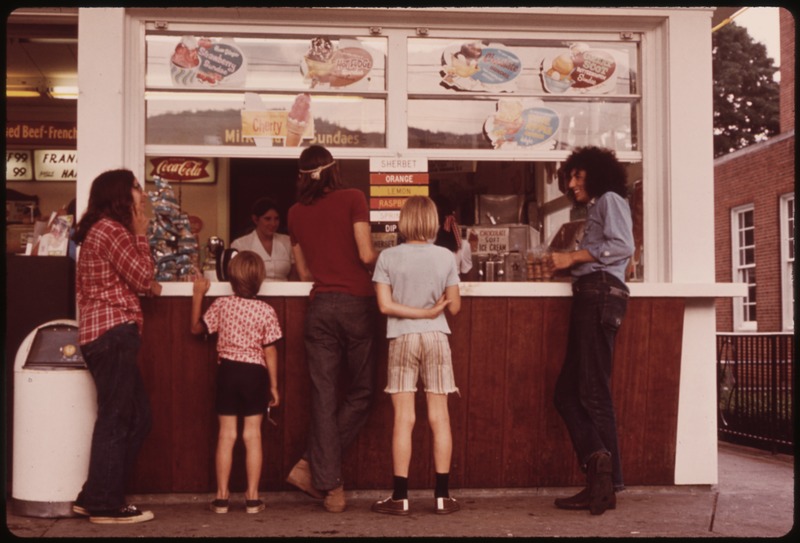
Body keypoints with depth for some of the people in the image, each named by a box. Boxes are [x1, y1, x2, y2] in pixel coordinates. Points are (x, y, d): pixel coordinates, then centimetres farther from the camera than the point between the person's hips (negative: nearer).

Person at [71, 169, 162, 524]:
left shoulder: (102, 229, 23)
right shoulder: (111, 229, -10)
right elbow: (143, 277, -8)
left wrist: (148, 286, 7)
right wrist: (141, 234, 3)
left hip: (107, 335, 10)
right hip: (113, 334, -10)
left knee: (137, 417, 12)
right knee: (115, 420, -6)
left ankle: (94, 497, 17)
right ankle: (105, 505, 0)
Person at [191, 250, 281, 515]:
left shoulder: (221, 305, -4)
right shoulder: (266, 311, -6)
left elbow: (196, 328, 10)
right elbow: (270, 351, -4)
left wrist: (198, 294, 18)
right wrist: (274, 385, 4)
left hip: (228, 371, 1)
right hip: (255, 373, -1)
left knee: (226, 434, 6)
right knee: (253, 434, 5)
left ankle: (222, 496, 10)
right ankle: (252, 497, 8)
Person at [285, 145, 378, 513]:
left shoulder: (296, 213, 11)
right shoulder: (352, 199, -2)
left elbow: (304, 272, 14)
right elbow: (366, 255, -9)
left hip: (320, 306, 4)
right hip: (357, 303, -4)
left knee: (324, 396, 4)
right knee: (360, 393, 9)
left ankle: (329, 483, 1)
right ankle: (310, 465, 1)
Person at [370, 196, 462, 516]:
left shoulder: (388, 257, -4)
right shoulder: (445, 257, -2)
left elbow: (385, 305, -9)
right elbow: (454, 307, 2)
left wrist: (420, 312, -4)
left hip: (401, 339, -1)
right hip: (436, 338, 1)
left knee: (403, 419, 2)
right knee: (439, 417, 5)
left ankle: (400, 497, 4)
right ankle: (442, 496, 9)